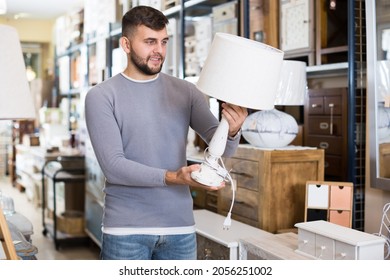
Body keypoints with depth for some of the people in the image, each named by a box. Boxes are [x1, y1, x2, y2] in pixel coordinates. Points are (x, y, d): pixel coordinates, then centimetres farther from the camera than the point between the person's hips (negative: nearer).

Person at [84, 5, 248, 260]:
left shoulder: (186, 92, 5)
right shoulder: (102, 96, -4)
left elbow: (222, 146, -1)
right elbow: (113, 165, -13)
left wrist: (233, 131, -24)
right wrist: (172, 177, -25)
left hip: (181, 227, 3)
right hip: (127, 230, -3)